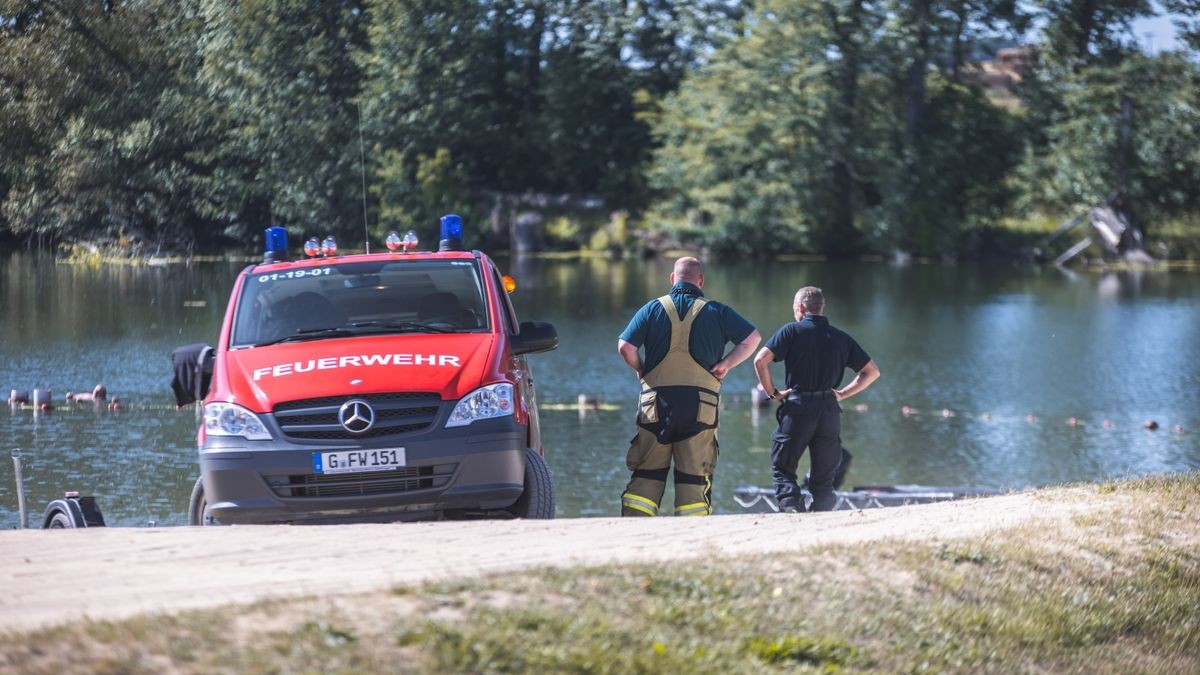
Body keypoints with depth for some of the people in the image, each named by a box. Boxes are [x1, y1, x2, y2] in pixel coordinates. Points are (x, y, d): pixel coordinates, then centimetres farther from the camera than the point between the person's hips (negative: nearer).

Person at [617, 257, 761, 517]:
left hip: (657, 401, 0)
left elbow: (625, 346, -5)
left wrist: (640, 369, 12)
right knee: (695, 477, 4)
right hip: (701, 405, 0)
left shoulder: (653, 309, 4)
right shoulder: (716, 311, 5)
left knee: (646, 475, 6)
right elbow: (752, 338, -1)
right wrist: (725, 364, 4)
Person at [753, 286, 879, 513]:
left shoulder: (792, 331, 1)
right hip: (830, 410, 3)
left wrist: (772, 392, 0)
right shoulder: (841, 338, 13)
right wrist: (842, 393, 13)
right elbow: (872, 371, 15)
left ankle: (791, 506, -18)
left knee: (782, 469, 6)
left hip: (797, 408, -3)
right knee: (824, 478, 9)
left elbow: (760, 360, -11)